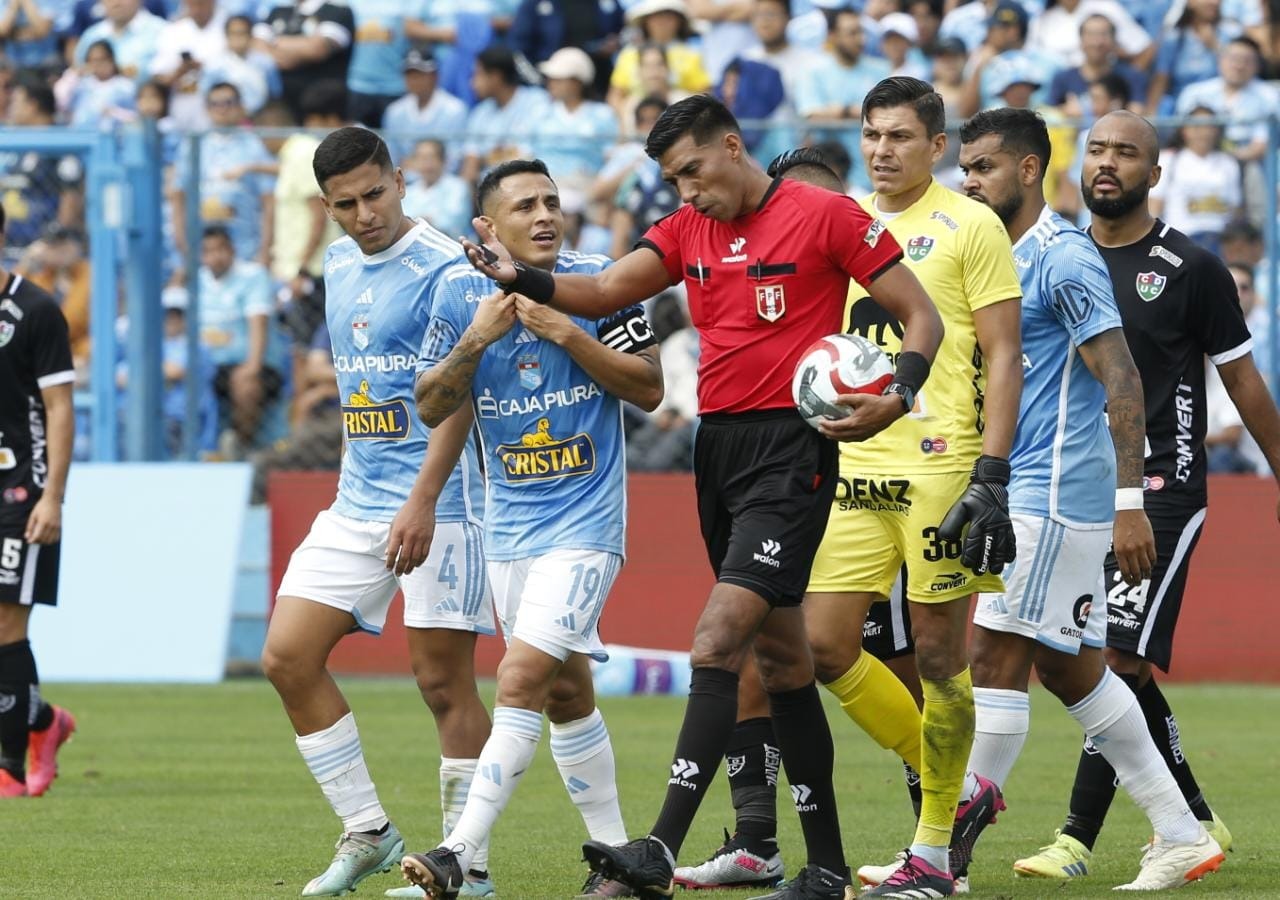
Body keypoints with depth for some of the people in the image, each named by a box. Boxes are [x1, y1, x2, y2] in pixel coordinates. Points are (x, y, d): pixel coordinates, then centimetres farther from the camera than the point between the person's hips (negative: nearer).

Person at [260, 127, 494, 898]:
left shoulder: (442, 269, -12)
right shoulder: (339, 264, 12)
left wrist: (422, 502, -25)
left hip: (437, 500, -8)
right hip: (357, 502, 8)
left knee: (444, 681, -5)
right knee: (288, 657, 1)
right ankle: (367, 834, 10)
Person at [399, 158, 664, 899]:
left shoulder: (597, 282, -9)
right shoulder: (461, 293, 0)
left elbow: (650, 388, -9)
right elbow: (433, 408, 3)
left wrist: (567, 334, -19)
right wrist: (474, 342, -14)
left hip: (585, 523, -5)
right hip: (509, 523, 5)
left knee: (523, 678, -16)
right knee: (566, 690, 11)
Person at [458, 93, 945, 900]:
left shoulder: (825, 216, -6)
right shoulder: (687, 230, 13)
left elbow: (922, 315, -4)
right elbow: (604, 294, 5)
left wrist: (897, 400, -20)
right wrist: (522, 279, -12)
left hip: (790, 448, -7)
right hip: (718, 442, 7)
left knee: (718, 643, -17)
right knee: (781, 657, 11)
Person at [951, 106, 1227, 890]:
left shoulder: (1064, 259, -13)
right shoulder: (1005, 259, 16)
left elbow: (1122, 382, -18)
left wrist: (1130, 501, -23)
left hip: (1054, 494, -10)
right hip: (1028, 493, 10)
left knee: (997, 658, -10)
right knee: (1071, 668, 11)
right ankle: (1183, 837, 16)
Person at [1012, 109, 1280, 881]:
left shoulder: (1191, 268, -3)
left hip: (1162, 484, -5)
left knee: (1118, 659, -15)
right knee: (1124, 672, 7)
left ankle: (1079, 839, -13)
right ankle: (1195, 820, 20)